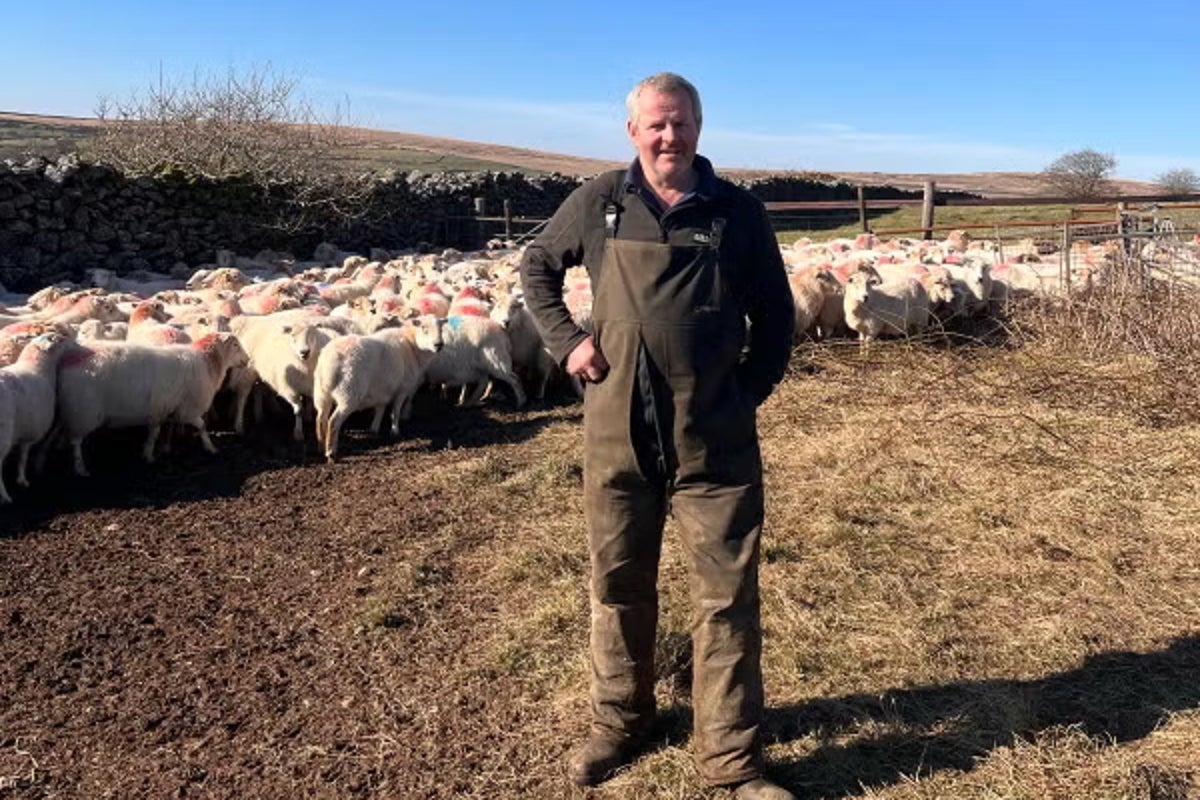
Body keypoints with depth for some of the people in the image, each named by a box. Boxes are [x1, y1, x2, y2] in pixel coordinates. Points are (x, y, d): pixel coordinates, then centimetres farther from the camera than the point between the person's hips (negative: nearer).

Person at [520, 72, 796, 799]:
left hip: (715, 440, -1)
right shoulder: (599, 203, 2)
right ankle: (620, 723, 36)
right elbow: (536, 268, 16)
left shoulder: (737, 212, 0)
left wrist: (750, 391, 1)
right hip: (618, 436, 1)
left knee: (728, 597, 5)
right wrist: (567, 342, 2)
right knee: (620, 585, 15)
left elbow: (776, 315, 9)